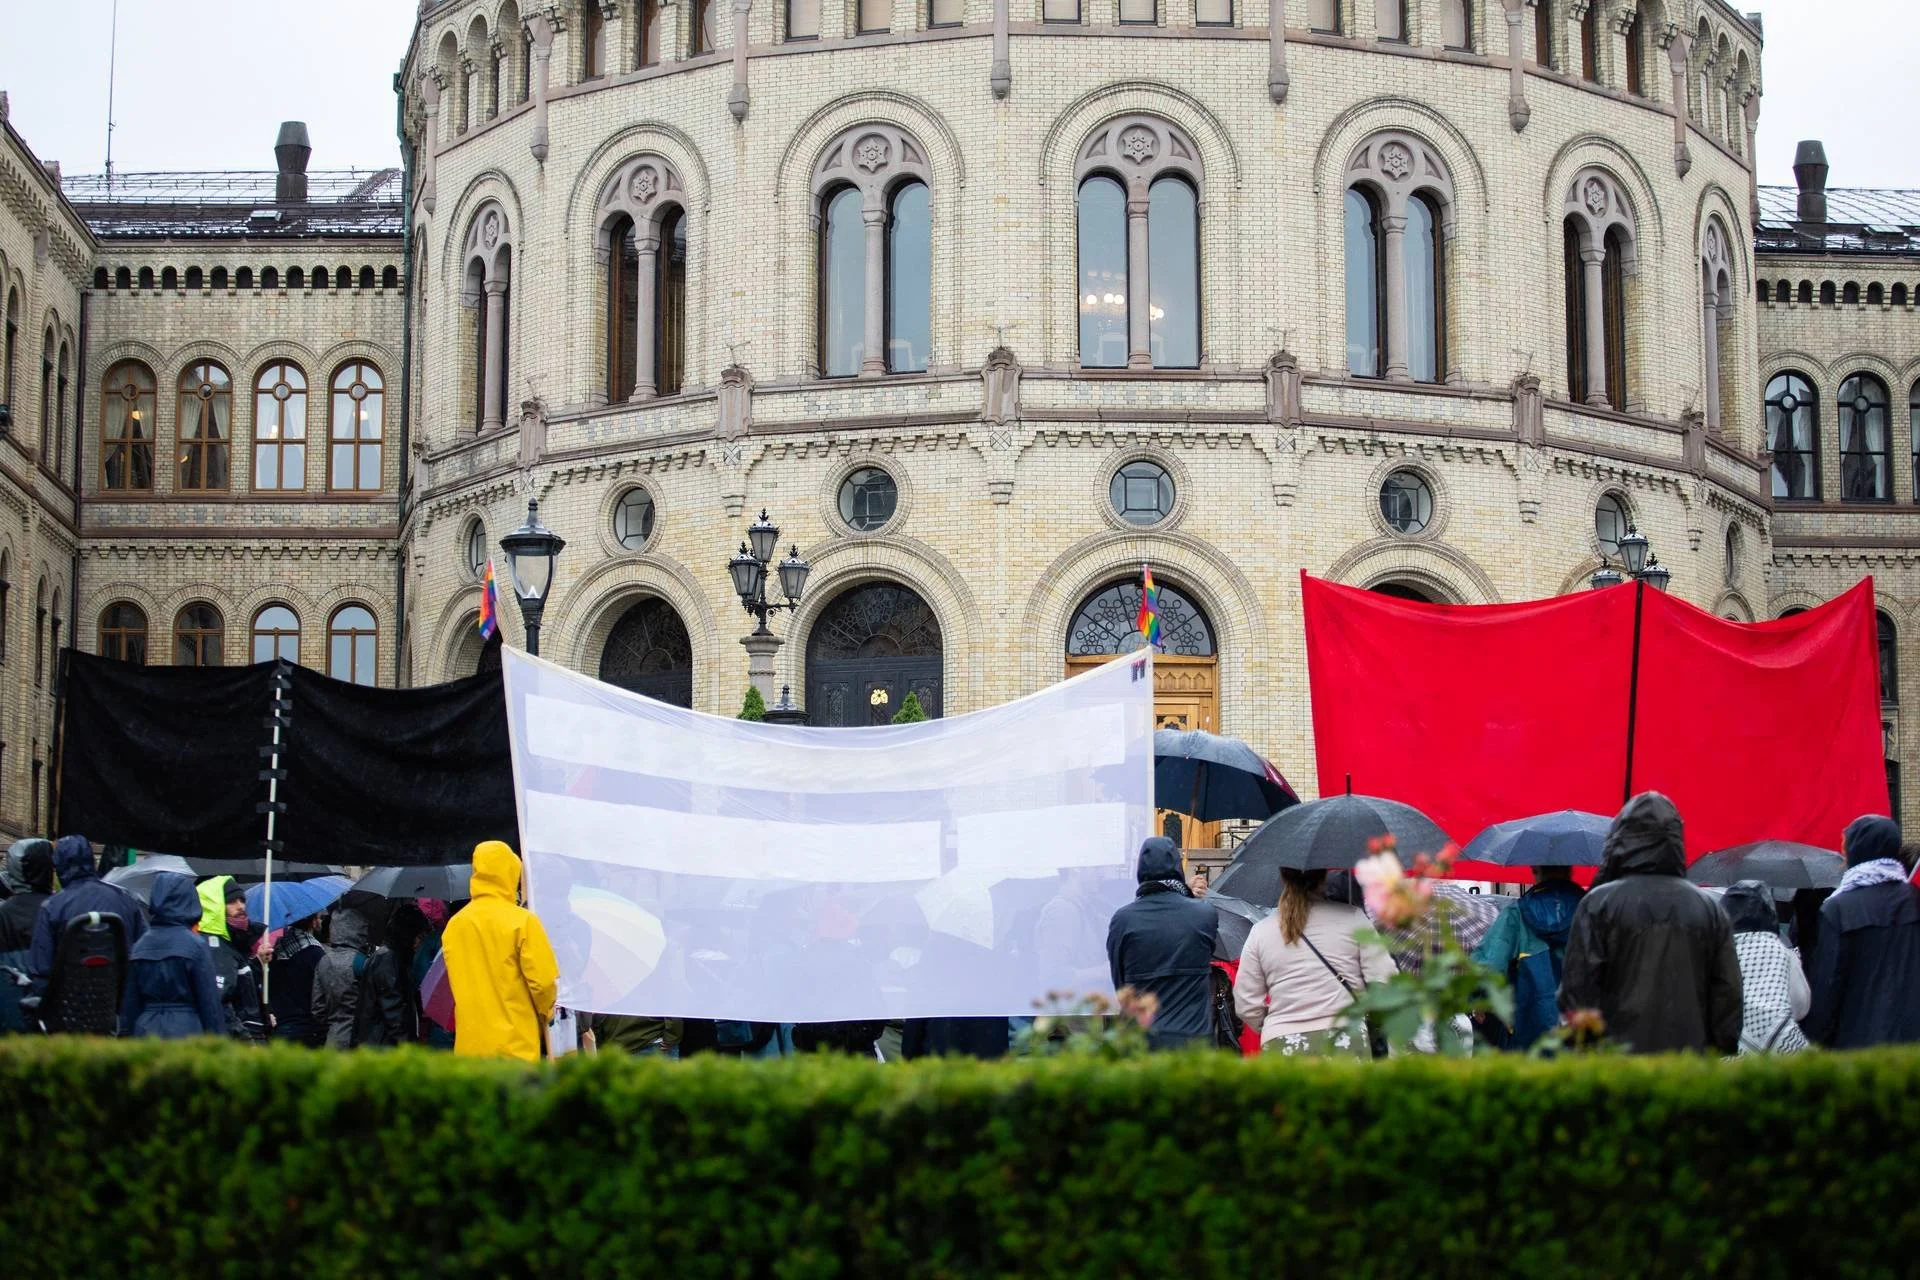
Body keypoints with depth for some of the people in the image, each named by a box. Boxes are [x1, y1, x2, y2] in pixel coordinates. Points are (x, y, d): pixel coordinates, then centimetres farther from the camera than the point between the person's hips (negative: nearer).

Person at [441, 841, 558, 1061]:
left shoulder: (453, 925, 6)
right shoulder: (522, 921, -8)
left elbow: (456, 982, 13)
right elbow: (543, 980, -8)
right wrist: (545, 1016, 10)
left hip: (469, 1045, 5)